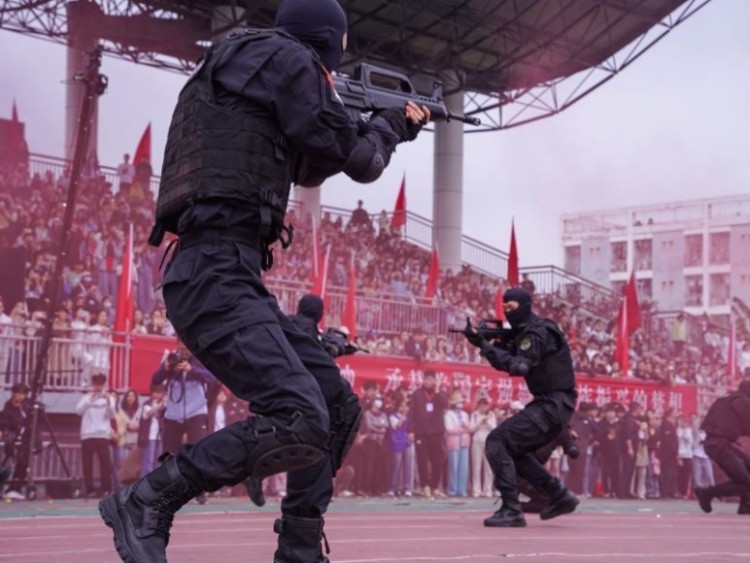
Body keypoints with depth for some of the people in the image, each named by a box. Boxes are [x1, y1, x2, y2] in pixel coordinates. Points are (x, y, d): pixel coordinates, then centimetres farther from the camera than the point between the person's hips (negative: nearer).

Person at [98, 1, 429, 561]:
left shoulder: (251, 77, 26)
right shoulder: (284, 57, -2)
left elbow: (310, 168, 39)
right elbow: (354, 159, 0)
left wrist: (383, 126, 36)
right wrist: (389, 125, 20)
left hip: (233, 281, 10)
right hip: (215, 278, -10)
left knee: (339, 407, 10)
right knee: (300, 422, -21)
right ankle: (147, 502, -9)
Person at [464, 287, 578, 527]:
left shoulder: (537, 332, -15)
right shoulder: (523, 332, 15)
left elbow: (519, 367, -25)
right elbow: (506, 361, 10)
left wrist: (486, 347, -21)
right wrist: (483, 342, -5)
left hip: (554, 405, -10)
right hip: (548, 404, 10)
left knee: (497, 441, -15)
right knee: (512, 448, 20)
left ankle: (511, 510, -17)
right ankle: (560, 496, 21)